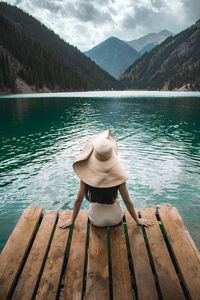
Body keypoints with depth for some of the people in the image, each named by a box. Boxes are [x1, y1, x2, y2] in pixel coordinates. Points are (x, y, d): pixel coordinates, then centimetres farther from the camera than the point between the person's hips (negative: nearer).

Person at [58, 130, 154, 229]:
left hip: (96, 220, 1)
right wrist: (138, 220, 3)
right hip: (115, 219, 0)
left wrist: (72, 220, 6)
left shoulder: (86, 175, -24)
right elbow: (127, 201, -14)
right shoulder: (118, 175, -25)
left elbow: (78, 200, -12)